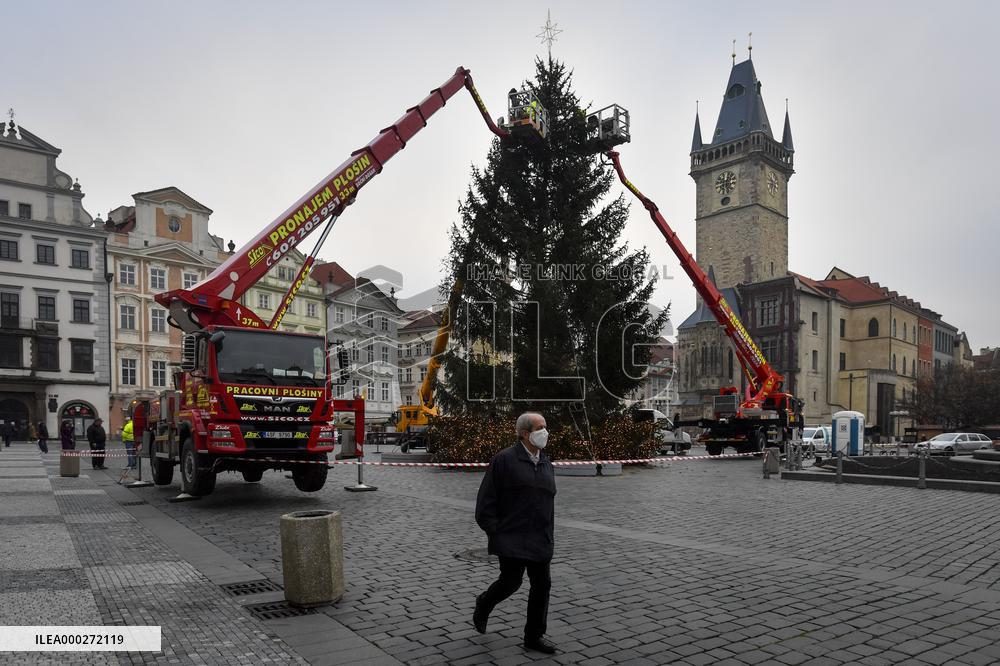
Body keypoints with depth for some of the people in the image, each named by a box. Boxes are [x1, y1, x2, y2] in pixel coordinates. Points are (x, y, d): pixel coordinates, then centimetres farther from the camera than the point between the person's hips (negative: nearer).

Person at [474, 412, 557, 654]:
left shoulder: (546, 464, 12)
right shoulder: (505, 459, -9)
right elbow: (486, 499, -9)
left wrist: (548, 534, 15)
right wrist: (494, 532, -11)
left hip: (540, 540, 6)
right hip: (512, 538, -6)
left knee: (542, 585, 6)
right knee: (511, 581, -4)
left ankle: (534, 636, 20)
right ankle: (483, 604, 27)